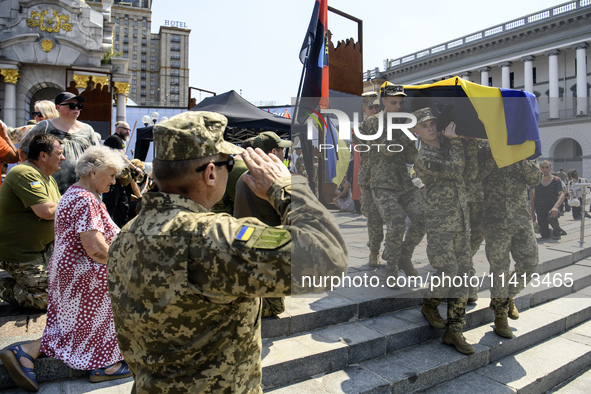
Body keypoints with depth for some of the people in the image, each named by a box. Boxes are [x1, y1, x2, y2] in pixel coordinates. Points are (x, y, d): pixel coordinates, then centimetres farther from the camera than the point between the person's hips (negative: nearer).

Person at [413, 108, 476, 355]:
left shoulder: (447, 145, 15)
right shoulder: (424, 158, -8)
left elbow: (470, 173, 14)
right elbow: (454, 170, -19)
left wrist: (472, 146, 6)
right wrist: (455, 140, -12)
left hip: (461, 221, 7)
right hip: (440, 222, -7)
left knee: (462, 273, 5)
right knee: (448, 272, -8)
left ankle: (454, 331, 13)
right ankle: (429, 306, 23)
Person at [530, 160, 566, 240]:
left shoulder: (556, 180, -5)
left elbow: (562, 195, -17)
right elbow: (532, 197, 3)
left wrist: (556, 206, -35)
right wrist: (532, 212, 0)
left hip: (553, 209, -2)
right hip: (540, 210, 2)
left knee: (551, 218, -36)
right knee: (544, 235, 1)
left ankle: (557, 231, -3)